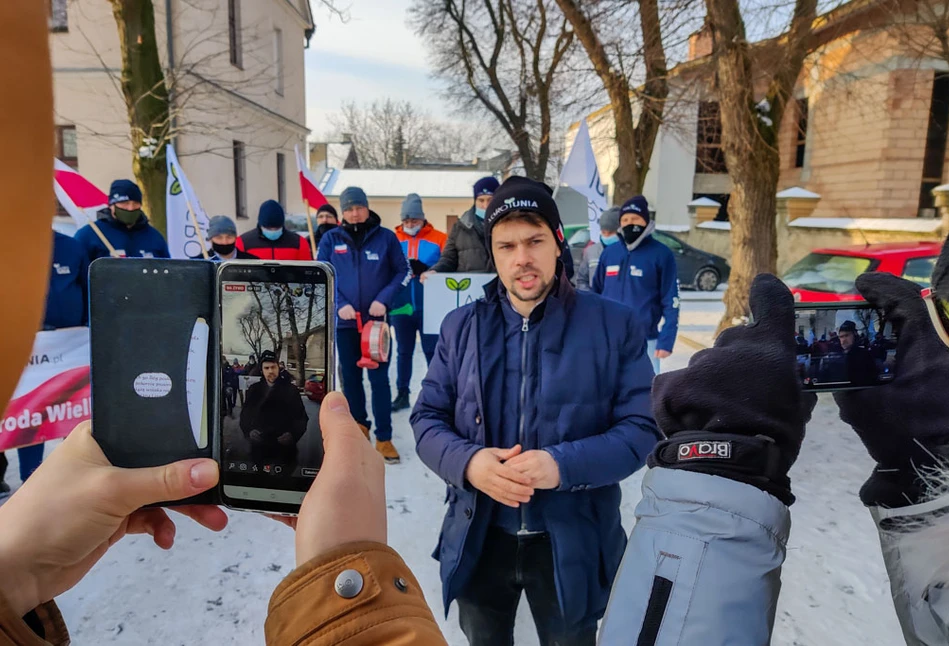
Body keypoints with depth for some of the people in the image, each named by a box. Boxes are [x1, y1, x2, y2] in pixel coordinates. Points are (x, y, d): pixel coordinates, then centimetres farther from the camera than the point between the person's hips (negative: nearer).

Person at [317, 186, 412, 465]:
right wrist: (339, 305, -13)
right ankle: (359, 426, 31)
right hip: (345, 320, 2)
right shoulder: (331, 239, 1)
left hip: (377, 319, -2)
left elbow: (403, 272, 1)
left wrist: (384, 299, -12)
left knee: (379, 378, -1)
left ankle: (384, 438, 6)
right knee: (350, 377, 12)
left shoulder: (386, 237, -2)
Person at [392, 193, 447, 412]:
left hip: (429, 307, -2)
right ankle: (402, 394, 21)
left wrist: (427, 270, -20)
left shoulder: (439, 239, -1)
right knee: (404, 352, 11)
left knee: (432, 351, 5)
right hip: (401, 306, 2)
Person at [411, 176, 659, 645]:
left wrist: (563, 465, -25)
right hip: (479, 539, 3)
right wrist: (468, 462, -20)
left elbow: (640, 427, -9)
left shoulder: (614, 325, -8)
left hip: (573, 543, -2)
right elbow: (427, 418, 0)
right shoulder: (461, 326, -1)